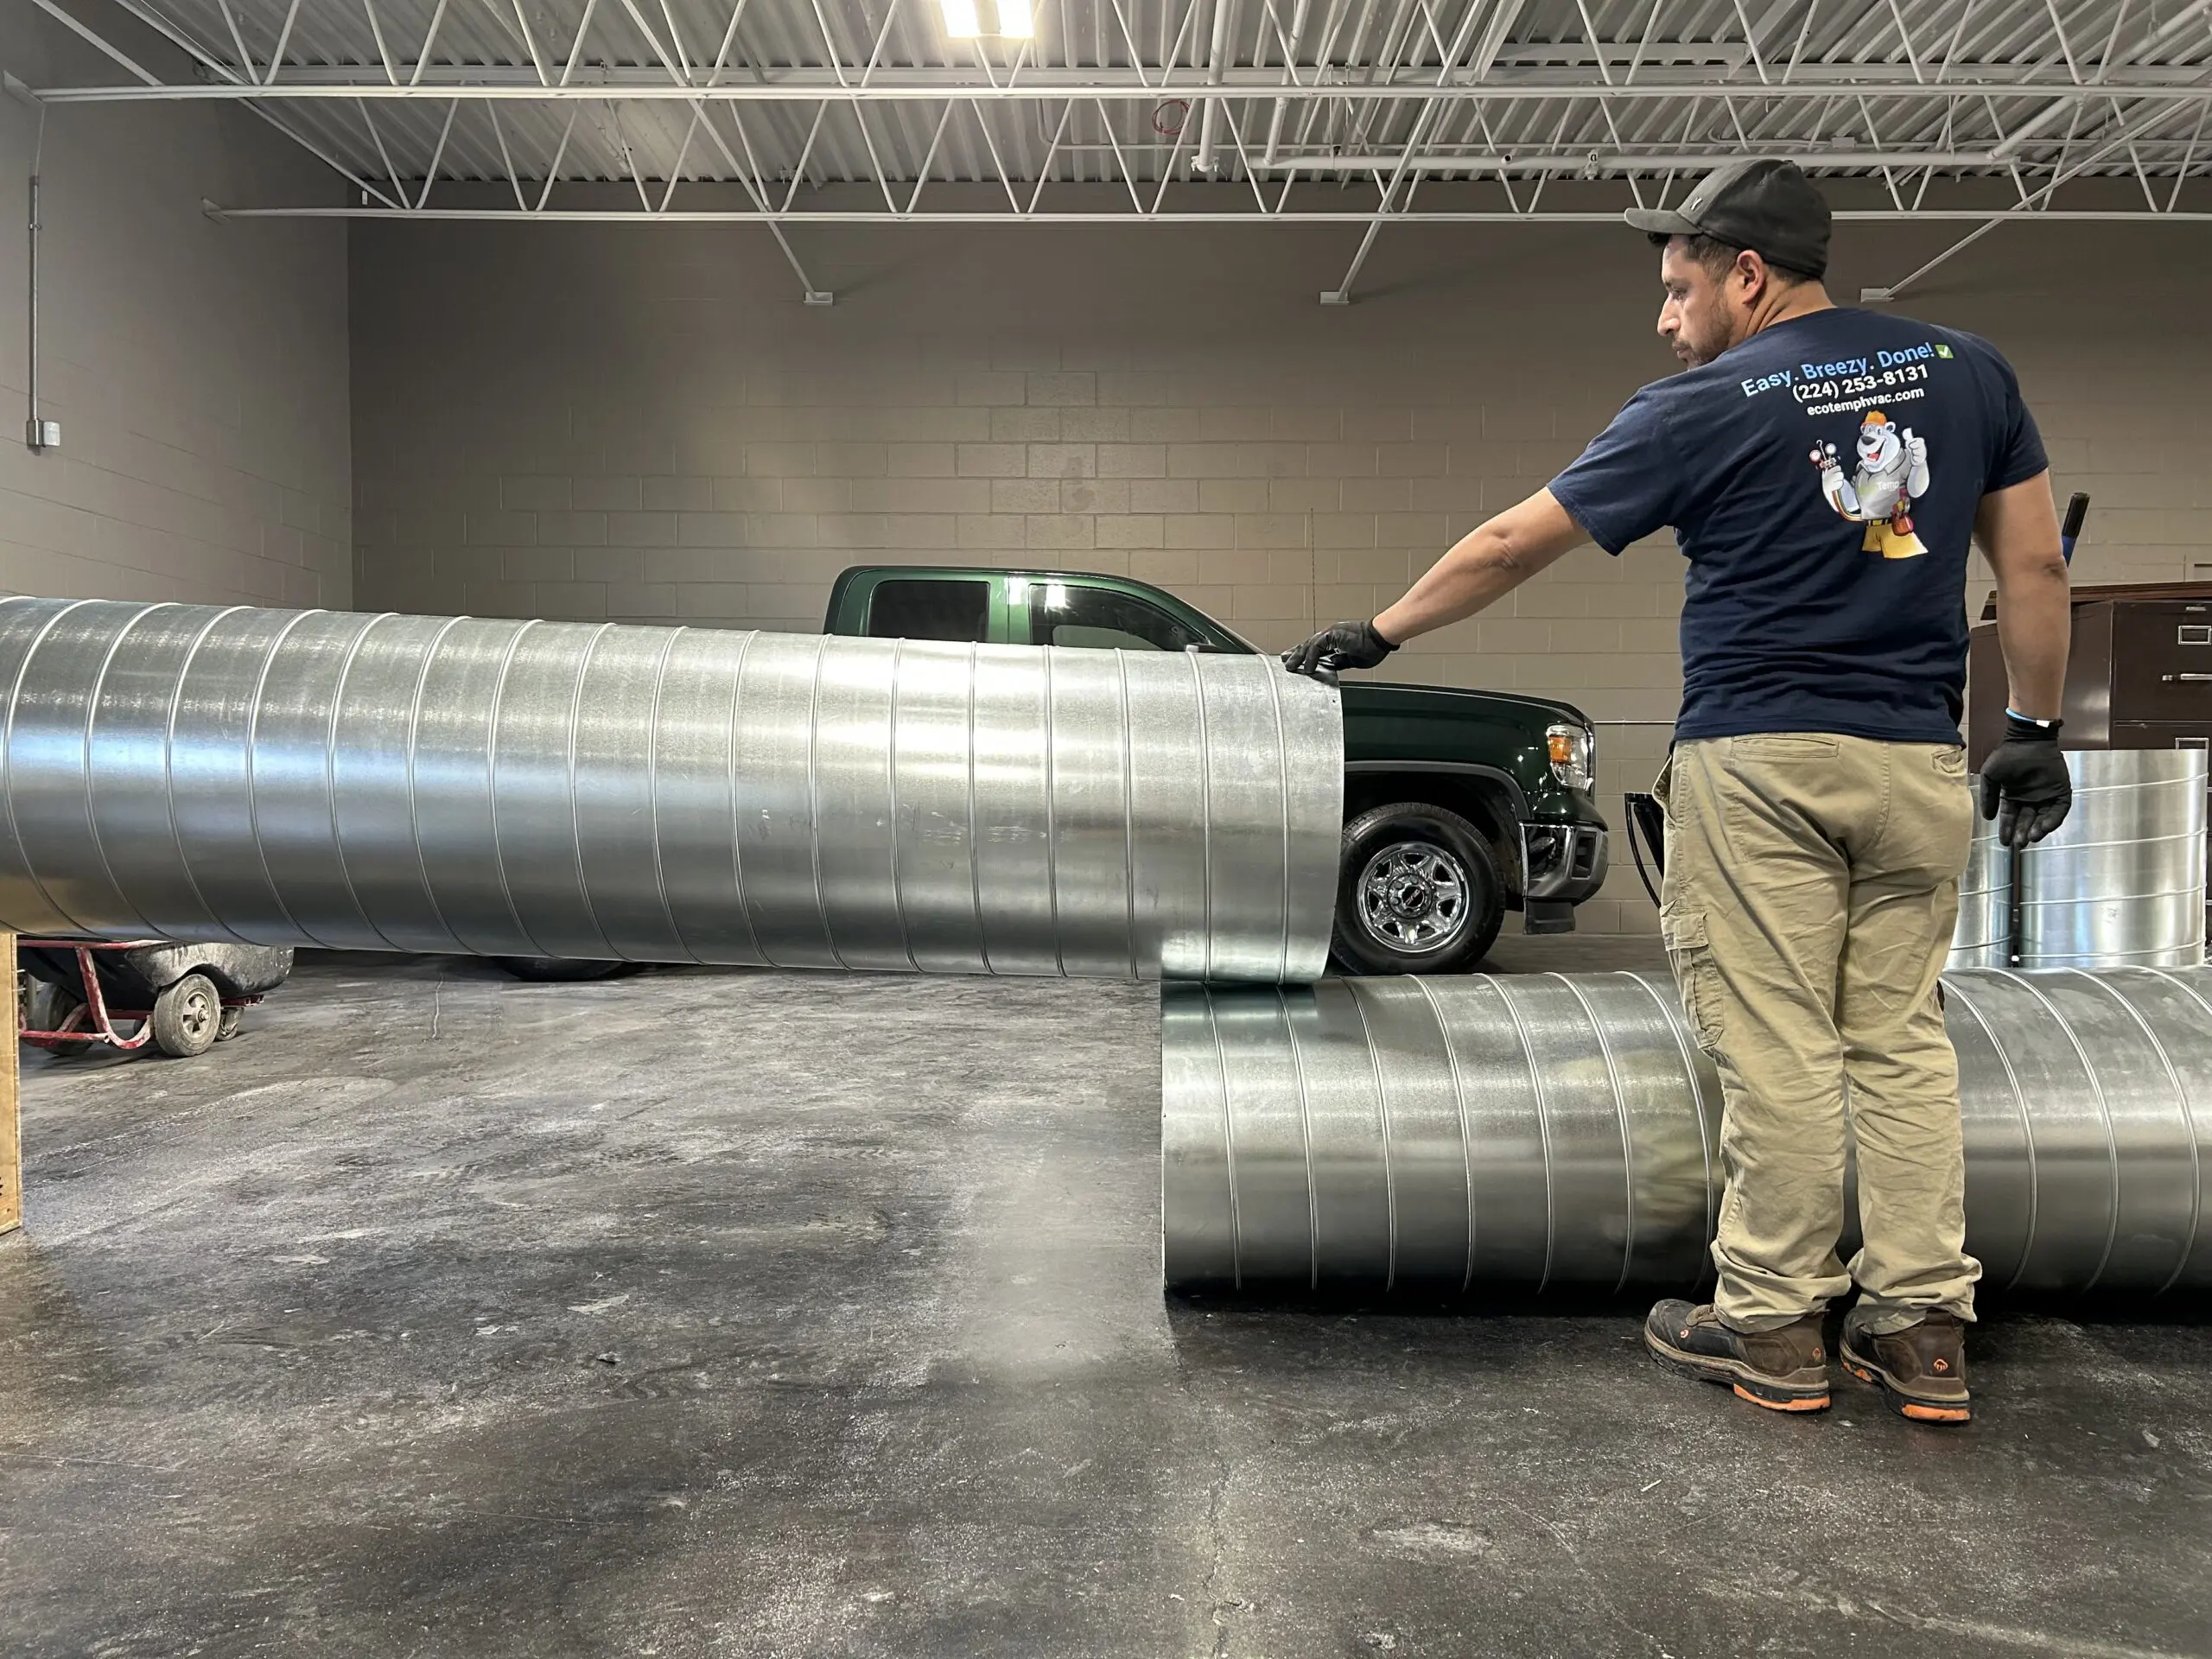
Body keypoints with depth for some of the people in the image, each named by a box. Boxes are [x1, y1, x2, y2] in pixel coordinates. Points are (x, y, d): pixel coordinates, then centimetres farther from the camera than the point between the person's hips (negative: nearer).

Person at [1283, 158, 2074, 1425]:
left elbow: (1513, 545, 0)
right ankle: (1923, 1329, 14)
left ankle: (1772, 1328, 8)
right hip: (1920, 762, 5)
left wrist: (1381, 634, 11)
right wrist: (2037, 726, 16)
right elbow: (2037, 569, 9)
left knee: (1776, 1048, 0)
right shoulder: (1969, 371, 9)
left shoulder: (1705, 409, -4)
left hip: (1758, 760, -5)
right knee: (1904, 1039, 10)